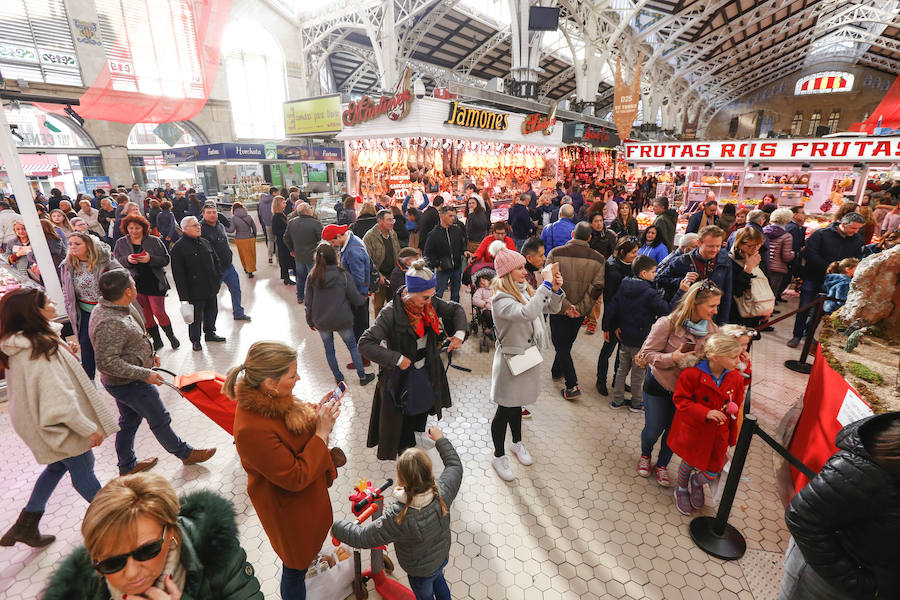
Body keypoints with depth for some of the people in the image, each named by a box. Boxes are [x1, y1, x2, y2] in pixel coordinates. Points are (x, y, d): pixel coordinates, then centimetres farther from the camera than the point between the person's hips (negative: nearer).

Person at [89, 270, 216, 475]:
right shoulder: (110, 323, -33)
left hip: (120, 382, 10)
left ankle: (127, 467, 41)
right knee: (160, 420, 8)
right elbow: (106, 363, -32)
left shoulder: (106, 308, 0)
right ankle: (186, 453, 27)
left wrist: (148, 354, 16)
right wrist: (145, 374, -28)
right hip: (129, 384, -10)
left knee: (129, 421, 24)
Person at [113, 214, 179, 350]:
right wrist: (127, 260, -15)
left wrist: (150, 259, -20)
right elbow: (116, 262, 5)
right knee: (145, 314, 8)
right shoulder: (121, 243, 7)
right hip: (135, 283, 3)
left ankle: (171, 336, 15)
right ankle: (157, 340, 21)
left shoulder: (154, 241, -1)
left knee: (158, 312, -4)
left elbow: (165, 259, -4)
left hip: (154, 283, -3)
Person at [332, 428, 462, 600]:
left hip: (420, 571, -4)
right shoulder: (442, 493, -32)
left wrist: (335, 527, -17)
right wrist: (440, 439, -4)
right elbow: (455, 465, -13)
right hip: (443, 556, 4)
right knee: (438, 581, 37)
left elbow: (363, 538, -32)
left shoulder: (398, 517, -43)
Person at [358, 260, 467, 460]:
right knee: (403, 412, 13)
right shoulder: (391, 313, -31)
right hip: (401, 374, -6)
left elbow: (456, 310, 2)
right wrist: (397, 359, -33)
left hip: (426, 369, 6)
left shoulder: (430, 303, -14)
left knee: (424, 403, 28)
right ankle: (404, 448, 43)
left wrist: (459, 333, -14)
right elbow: (365, 344, -33)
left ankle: (417, 433, 59)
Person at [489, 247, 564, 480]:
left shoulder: (525, 290, 1)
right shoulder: (501, 299, -24)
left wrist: (556, 289, -14)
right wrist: (546, 284, -36)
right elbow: (527, 313, -41)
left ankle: (517, 443, 49)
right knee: (505, 410, 9)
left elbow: (553, 308, 5)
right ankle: (499, 456, 31)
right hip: (511, 361, -7)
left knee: (517, 404, 27)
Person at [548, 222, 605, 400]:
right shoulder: (598, 259, -4)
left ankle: (572, 386, 1)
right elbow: (597, 287, -11)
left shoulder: (555, 253, -10)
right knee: (566, 343, 22)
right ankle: (557, 371, 40)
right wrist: (580, 308, -12)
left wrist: (565, 306, -16)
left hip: (559, 311, -3)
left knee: (561, 346, 6)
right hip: (580, 312, 3)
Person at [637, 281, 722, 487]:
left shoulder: (712, 329, -9)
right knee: (653, 430, 12)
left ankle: (662, 465, 44)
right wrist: (673, 357, -33)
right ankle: (645, 456, 46)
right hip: (659, 385, -3)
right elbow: (646, 354, -20)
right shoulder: (668, 324, -24)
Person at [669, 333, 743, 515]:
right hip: (693, 430, -4)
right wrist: (705, 412, -26)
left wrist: (733, 437, 8)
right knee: (689, 463, 16)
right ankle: (681, 489, 47)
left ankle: (697, 483, 45)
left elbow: (735, 409, 4)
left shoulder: (736, 378, -8)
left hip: (718, 434, 4)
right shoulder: (692, 374, -24)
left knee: (712, 473, 9)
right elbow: (680, 399, -15)